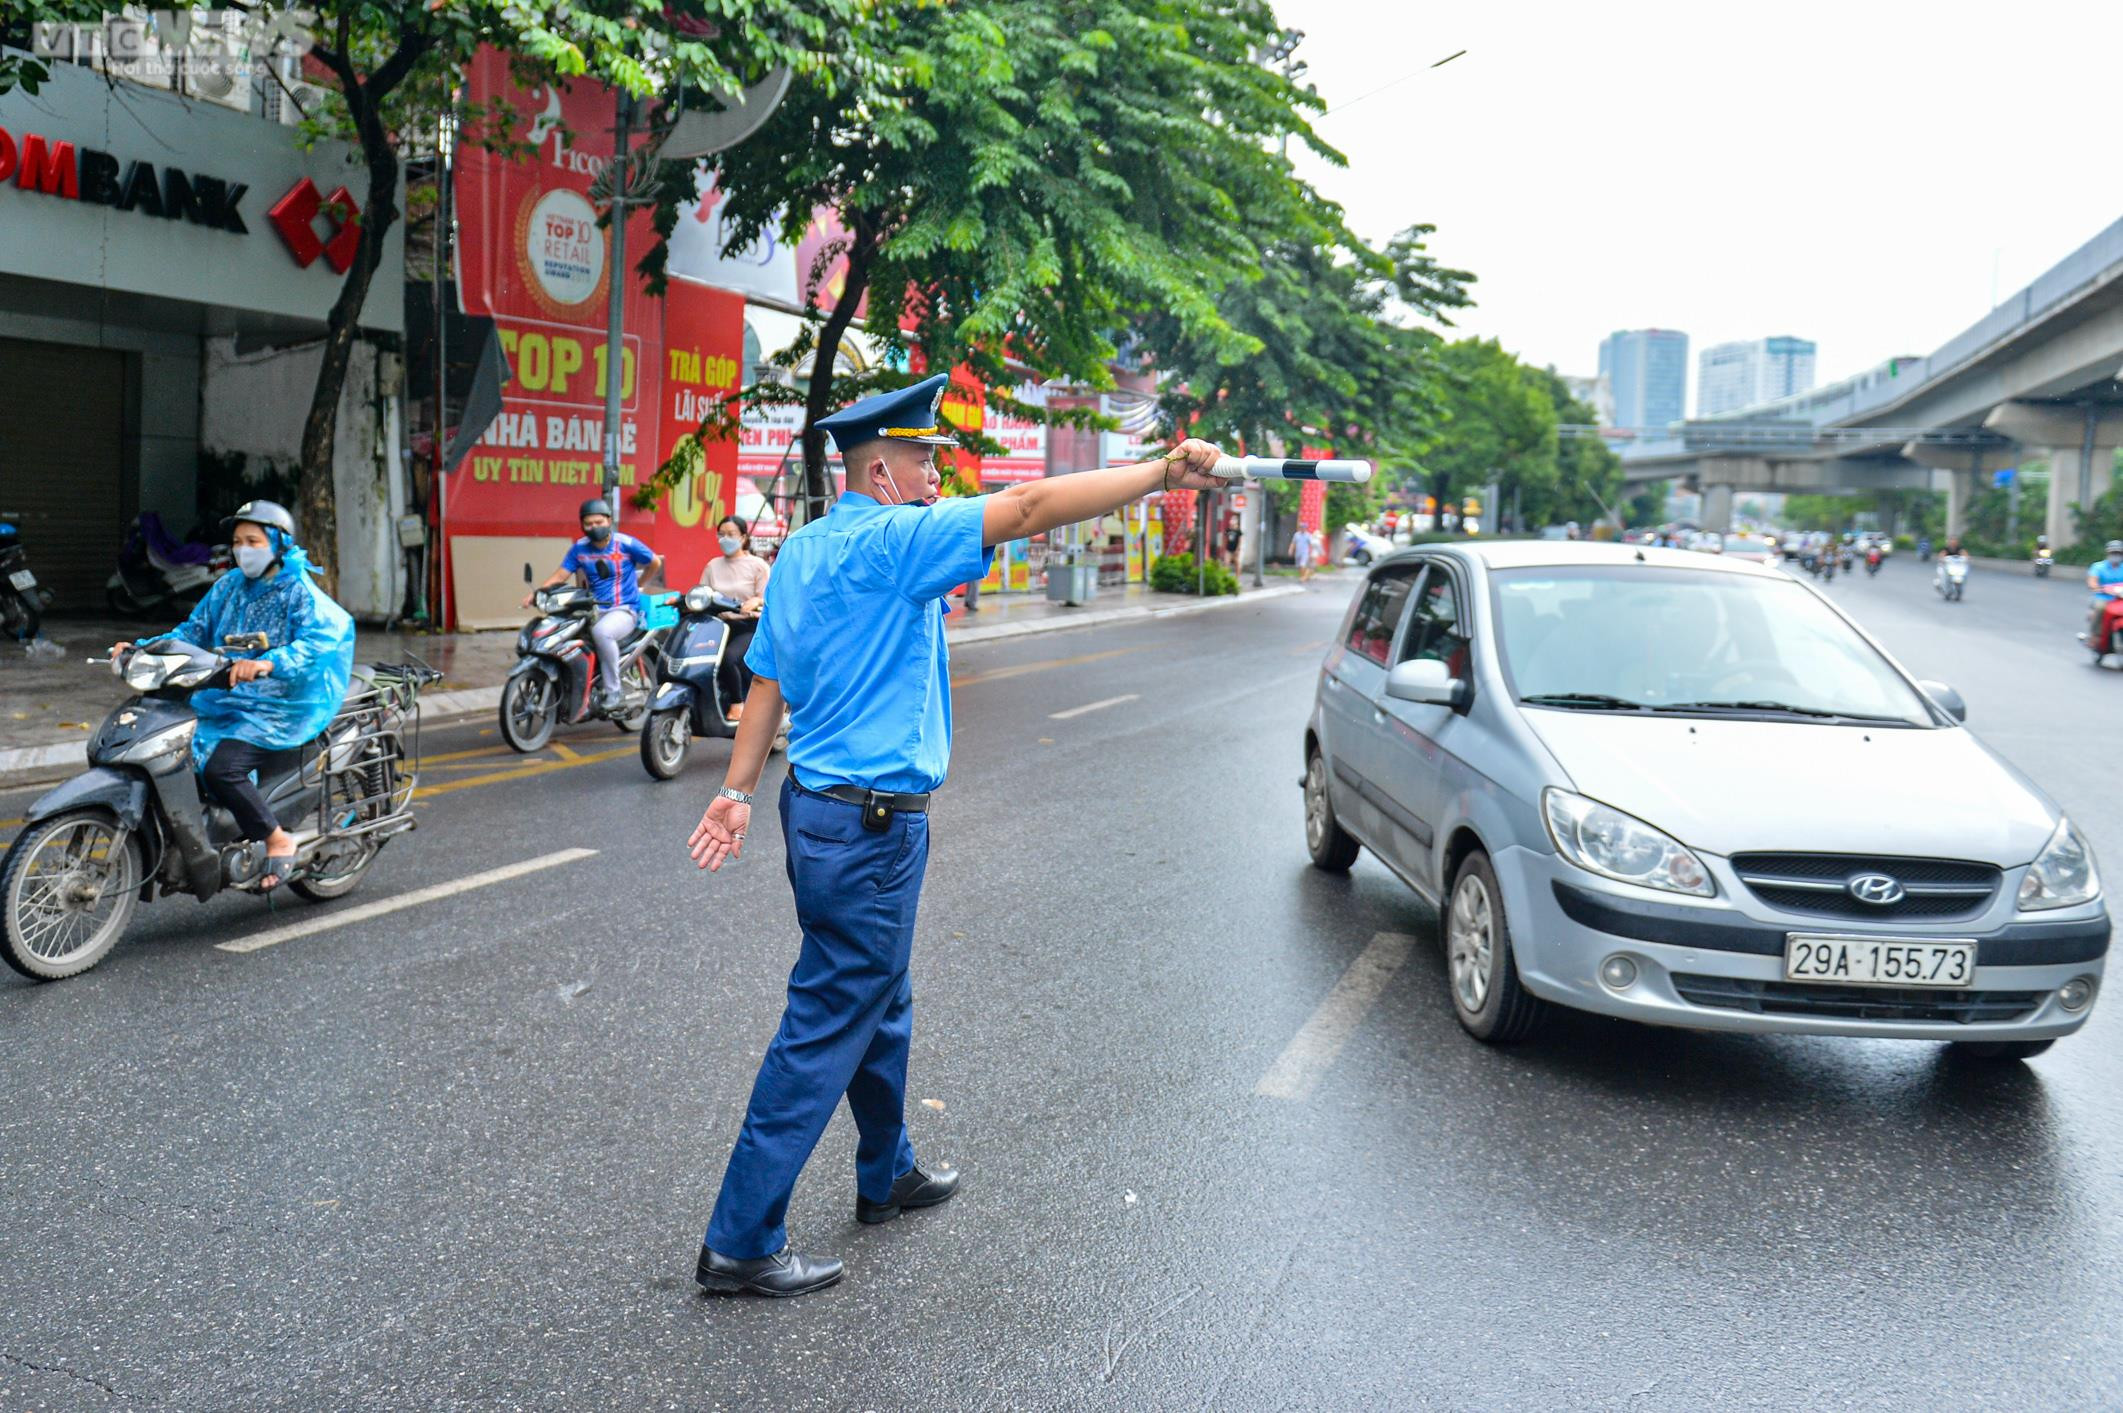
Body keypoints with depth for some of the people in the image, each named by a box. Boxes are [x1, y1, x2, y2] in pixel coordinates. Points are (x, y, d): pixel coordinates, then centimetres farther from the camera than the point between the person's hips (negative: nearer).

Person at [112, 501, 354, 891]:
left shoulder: (300, 592, -9)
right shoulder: (228, 587, 13)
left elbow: (317, 640, -26)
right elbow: (193, 631, 16)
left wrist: (268, 664, -43)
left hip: (279, 709, -8)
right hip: (225, 702, 8)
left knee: (220, 768, -26)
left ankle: (277, 840, -8)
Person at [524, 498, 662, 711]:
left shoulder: (626, 544, -6)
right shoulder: (579, 548, 6)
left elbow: (656, 562, 4)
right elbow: (560, 575, 0)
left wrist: (638, 586, 10)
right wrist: (536, 592, -15)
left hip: (624, 610, -5)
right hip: (594, 610, 5)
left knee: (601, 631, -37)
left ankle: (612, 691, -24)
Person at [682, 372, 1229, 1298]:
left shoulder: (802, 550, 12)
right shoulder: (889, 541, -16)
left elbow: (767, 675, 13)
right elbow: (1030, 508, -22)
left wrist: (738, 790, 15)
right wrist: (1162, 475, -22)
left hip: (821, 807, 10)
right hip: (870, 823, -10)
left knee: (878, 1005, 23)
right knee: (825, 1030, -2)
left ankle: (886, 1176, 41)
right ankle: (740, 1243, 8)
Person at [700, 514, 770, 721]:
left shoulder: (757, 565, 7)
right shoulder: (713, 566, 19)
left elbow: (766, 599, -1)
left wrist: (755, 602, -24)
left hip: (748, 626, -4)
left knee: (729, 656, -32)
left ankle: (737, 703, -10)